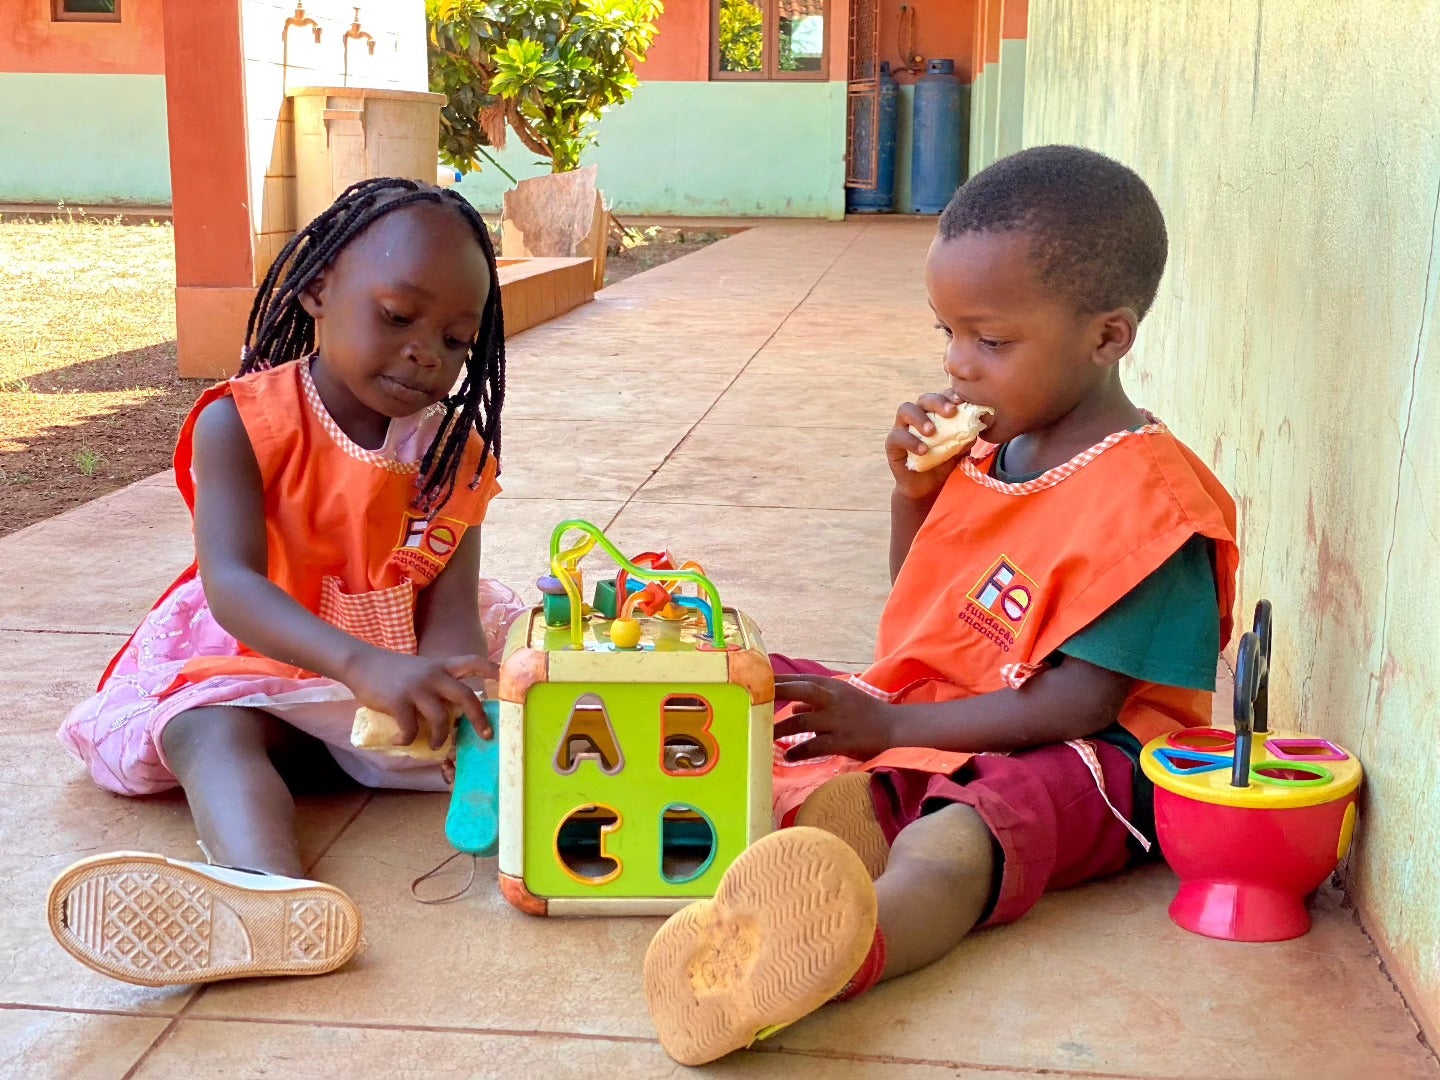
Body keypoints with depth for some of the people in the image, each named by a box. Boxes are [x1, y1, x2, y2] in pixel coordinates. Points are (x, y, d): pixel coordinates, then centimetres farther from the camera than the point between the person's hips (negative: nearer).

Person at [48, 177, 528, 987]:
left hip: (409, 658, 6)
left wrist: (451, 679, -40)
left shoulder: (454, 449, -5)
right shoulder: (240, 424, -16)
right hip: (261, 661, -6)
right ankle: (272, 889, -62)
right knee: (208, 731, -35)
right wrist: (364, 666, -48)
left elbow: (451, 604, -13)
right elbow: (230, 584, -29)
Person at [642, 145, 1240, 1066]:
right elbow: (923, 606, 25)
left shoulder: (1144, 500, -15)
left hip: (1078, 758, -12)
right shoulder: (989, 450, 13)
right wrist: (914, 494, 5)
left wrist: (893, 728, -21)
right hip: (926, 722, 12)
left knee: (957, 835, -42)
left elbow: (1078, 702, -21)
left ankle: (841, 948, -73)